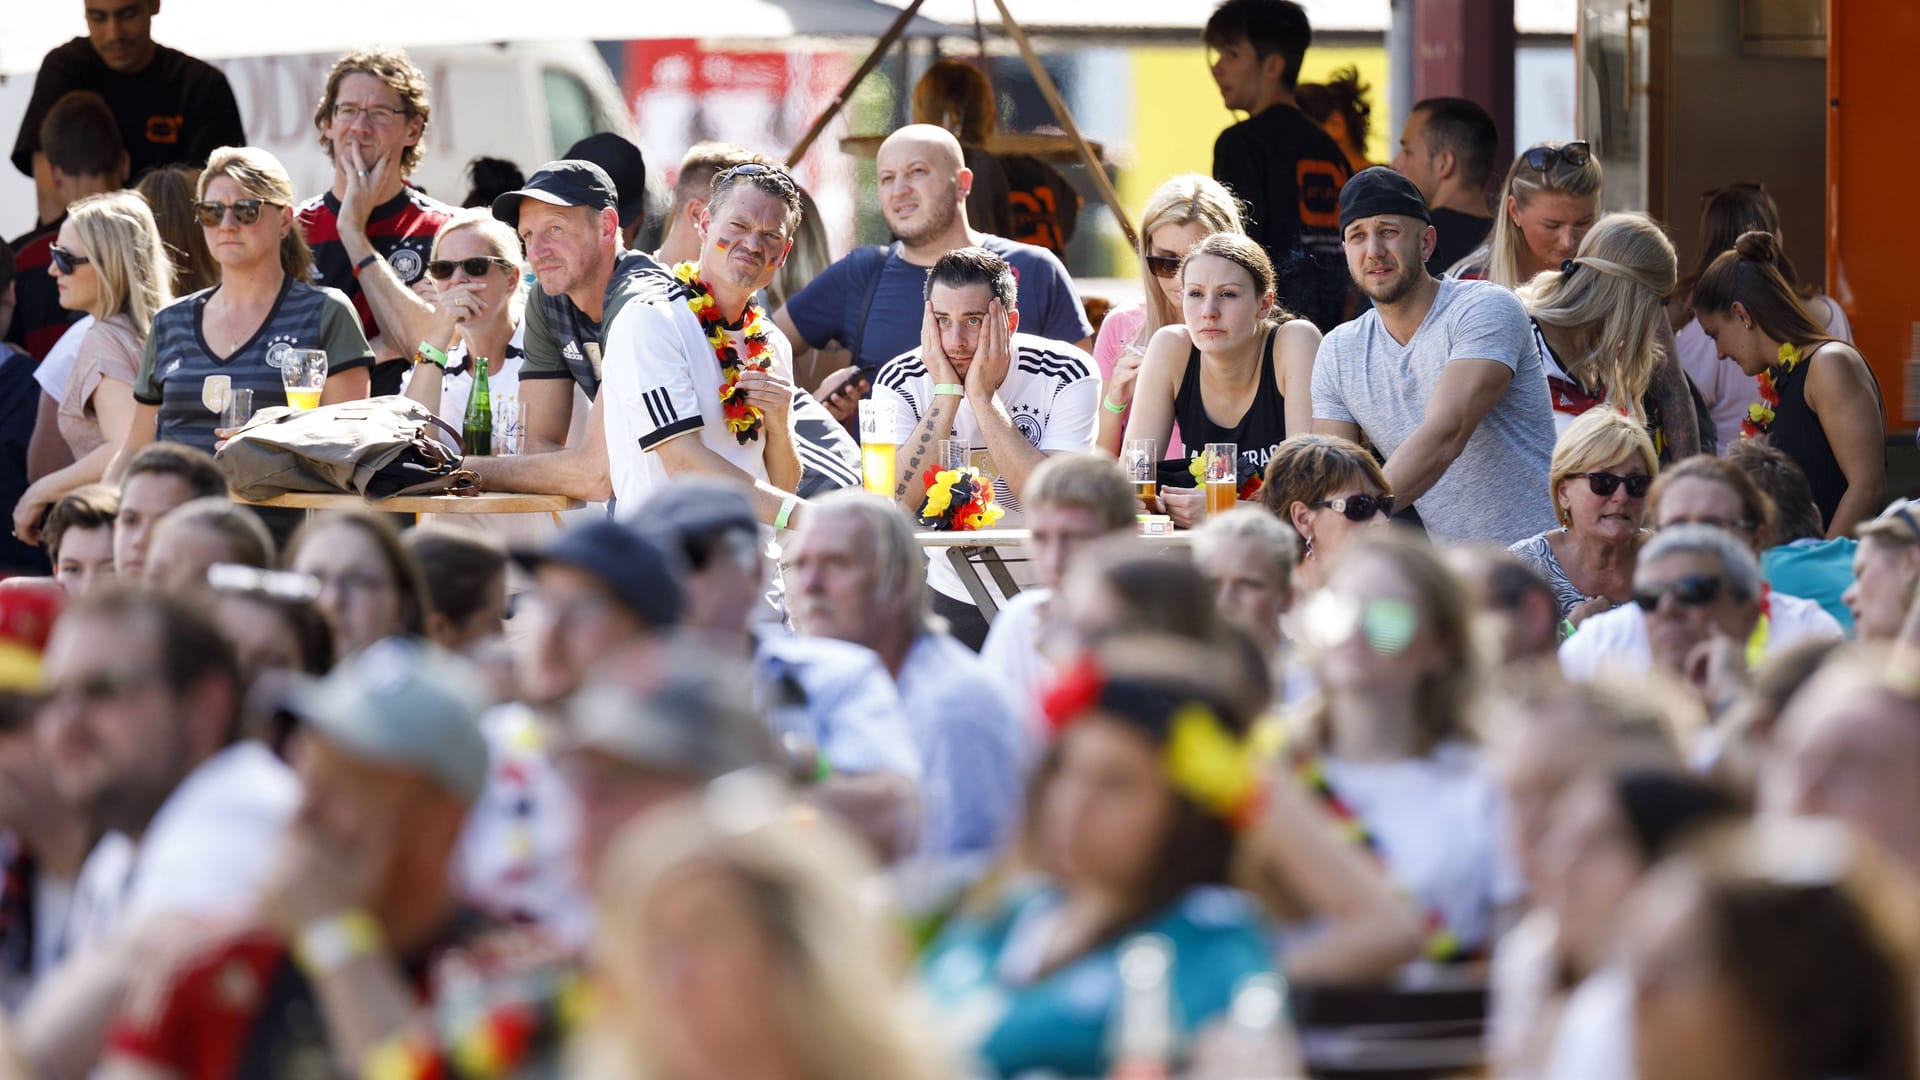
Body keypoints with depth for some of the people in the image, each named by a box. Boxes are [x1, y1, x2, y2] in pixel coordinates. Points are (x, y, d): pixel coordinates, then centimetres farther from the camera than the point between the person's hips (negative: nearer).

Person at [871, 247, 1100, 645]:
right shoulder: (901, 382, -6)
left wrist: (983, 395, -23)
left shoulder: (1066, 376, -12)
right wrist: (946, 394, -21)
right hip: (951, 600, 2)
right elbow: (894, 506, -18)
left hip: (1047, 601, -2)